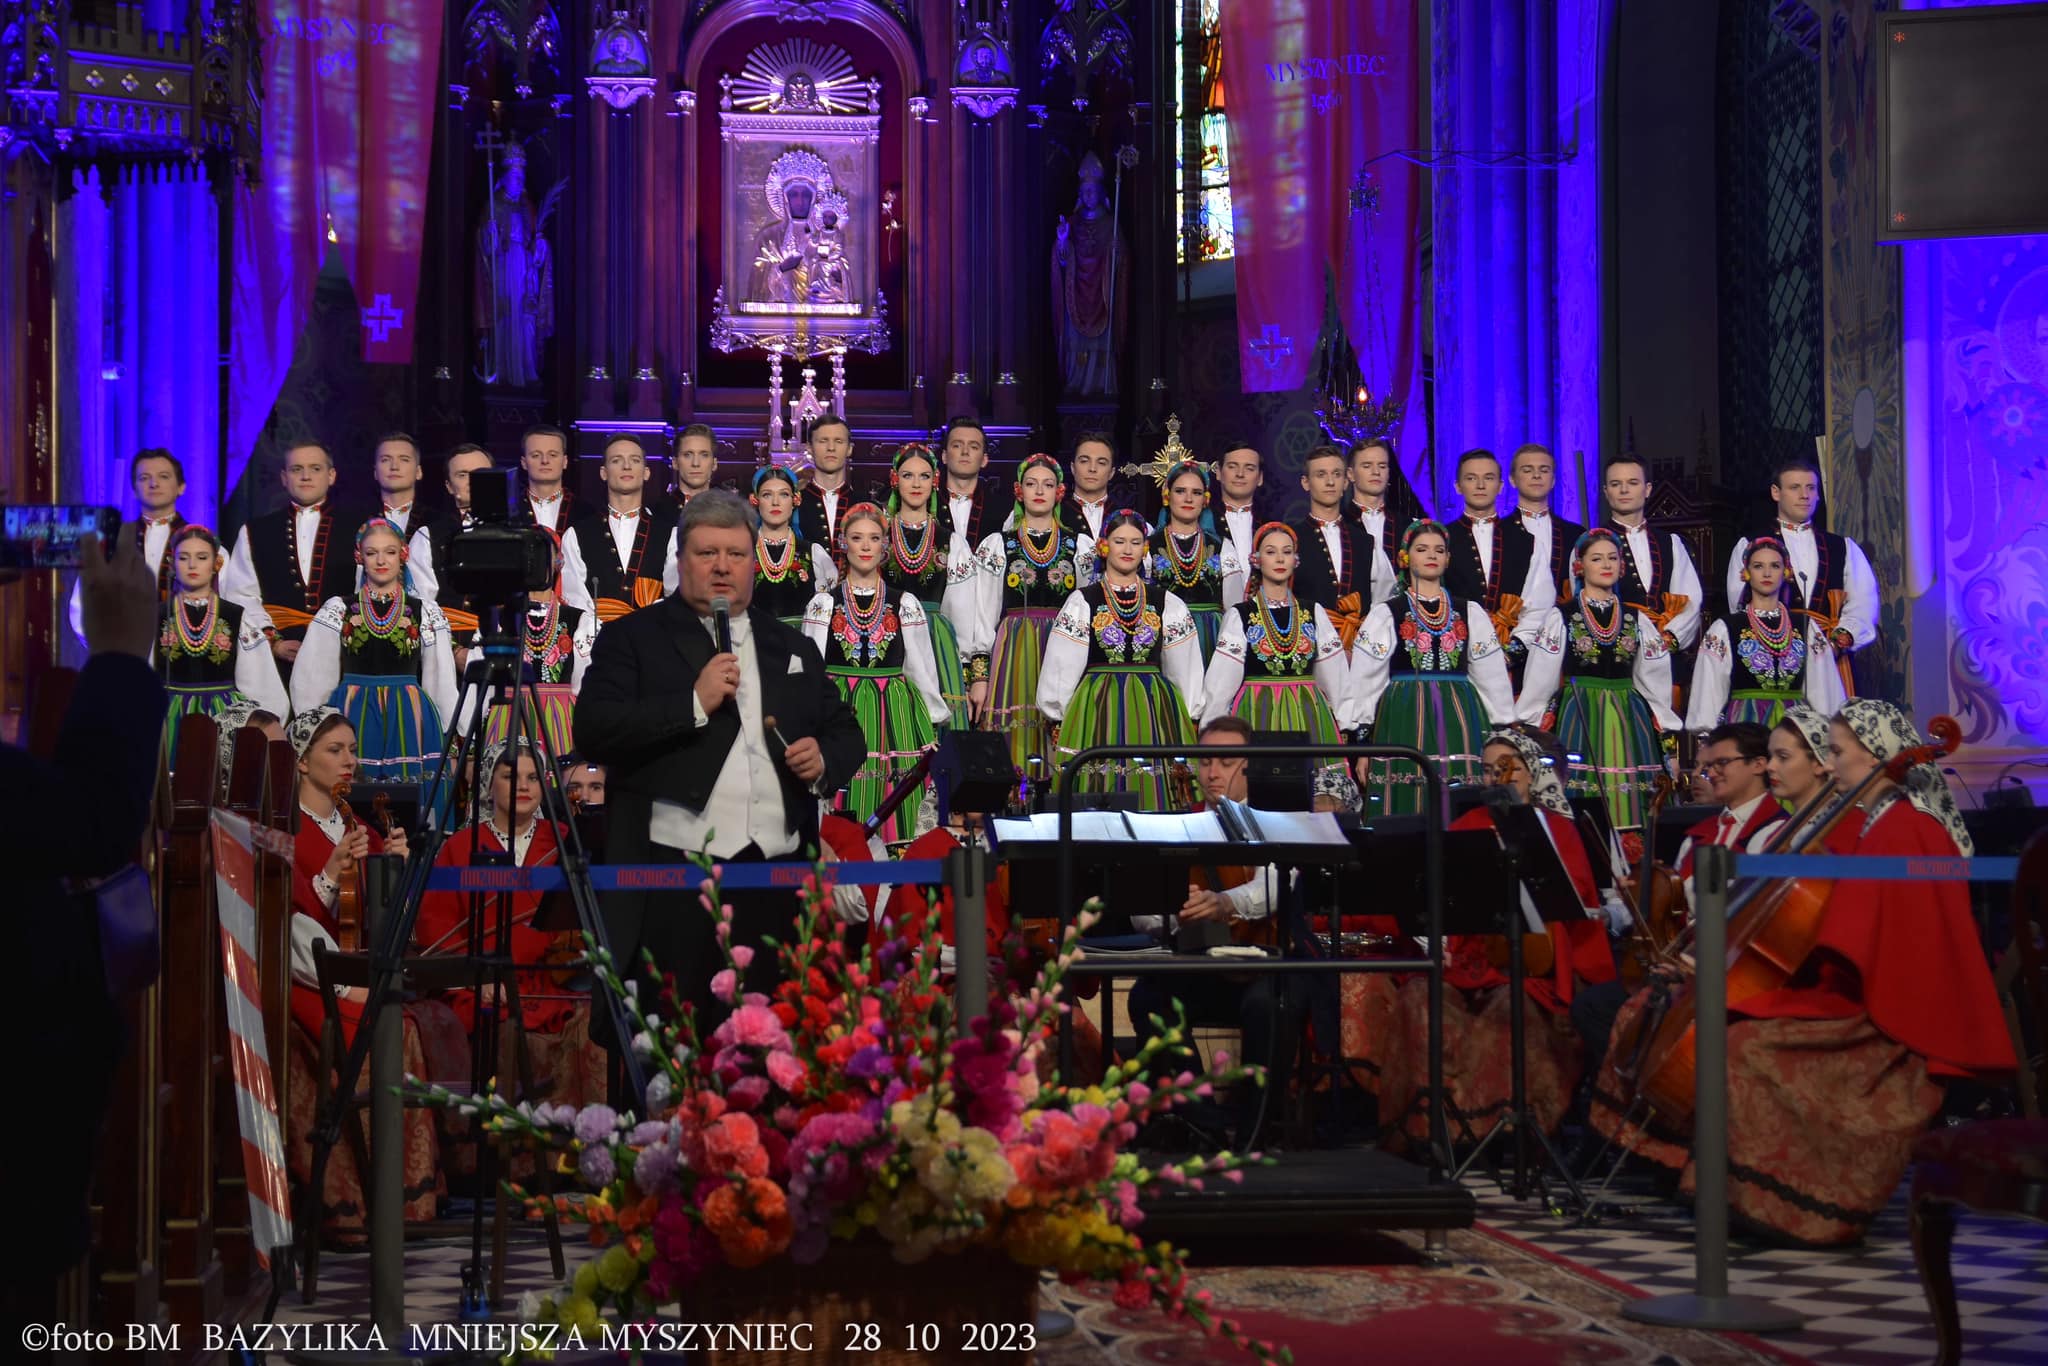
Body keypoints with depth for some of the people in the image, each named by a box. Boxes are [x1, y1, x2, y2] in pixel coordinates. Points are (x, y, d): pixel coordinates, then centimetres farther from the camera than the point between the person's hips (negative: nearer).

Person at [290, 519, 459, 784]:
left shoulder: (426, 614, 7)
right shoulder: (338, 610, 6)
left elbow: (441, 684, 9)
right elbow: (312, 679, 9)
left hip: (407, 721, 0)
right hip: (352, 722, 0)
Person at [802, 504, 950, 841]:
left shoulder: (905, 605, 8)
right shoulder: (824, 604, 6)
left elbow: (922, 669, 10)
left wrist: (935, 724, 10)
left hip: (895, 716, 1)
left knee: (896, 814, -3)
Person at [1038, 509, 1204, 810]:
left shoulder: (1166, 604, 9)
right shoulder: (1083, 601, 3)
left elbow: (1185, 670, 13)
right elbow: (1060, 669, 4)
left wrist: (1189, 718, 12)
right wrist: (1060, 723, 5)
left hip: (1154, 710, 2)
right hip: (1097, 708, -2)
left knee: (1153, 795, -3)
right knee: (1101, 793, -5)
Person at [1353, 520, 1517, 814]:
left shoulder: (1471, 613, 14)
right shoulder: (1386, 614, 7)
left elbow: (1493, 677, 14)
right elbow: (1365, 681, 4)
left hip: (1460, 720, 2)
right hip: (1404, 720, -2)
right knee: (1409, 806, -7)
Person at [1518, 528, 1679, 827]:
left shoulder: (1637, 620, 13)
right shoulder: (1561, 617, 3)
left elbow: (1654, 680, 14)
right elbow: (1539, 679, 2)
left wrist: (1669, 731, 10)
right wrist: (1528, 733, 0)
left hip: (1628, 719, 3)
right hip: (1579, 716, -3)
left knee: (1628, 803, -3)